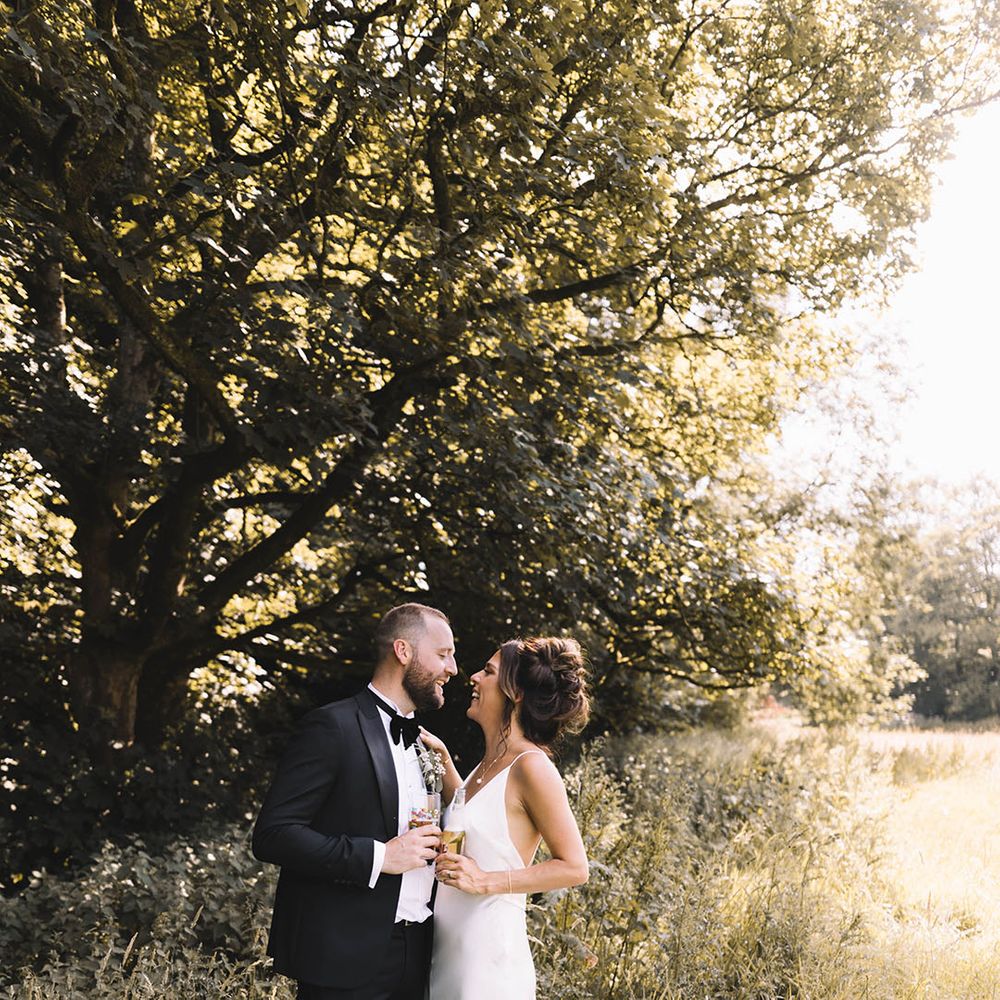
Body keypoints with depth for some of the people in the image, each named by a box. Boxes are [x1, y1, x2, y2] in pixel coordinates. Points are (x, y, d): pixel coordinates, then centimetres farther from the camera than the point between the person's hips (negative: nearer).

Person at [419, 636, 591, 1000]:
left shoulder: (531, 766, -17)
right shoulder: (489, 763, 7)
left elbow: (574, 867, -15)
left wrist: (486, 881, -21)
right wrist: (443, 761, 16)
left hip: (487, 958, -8)